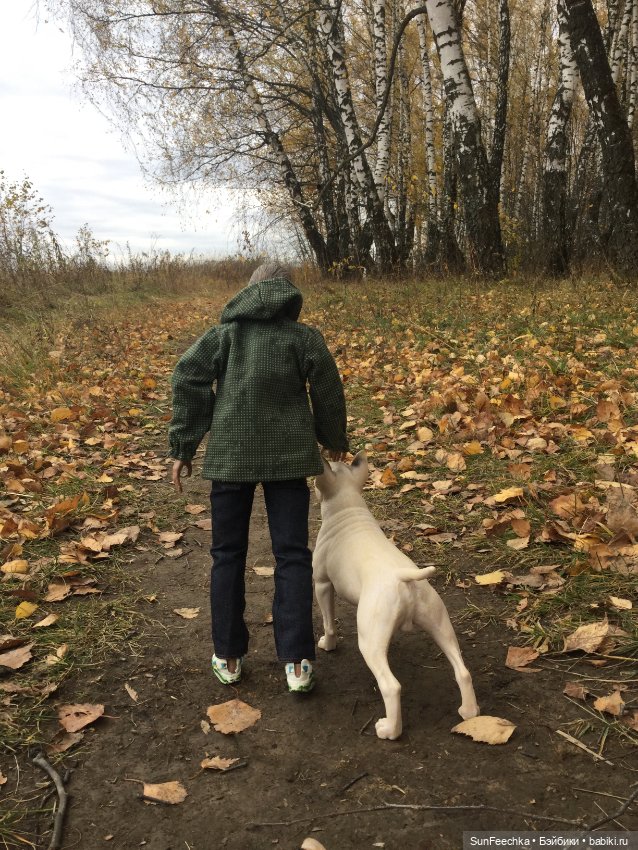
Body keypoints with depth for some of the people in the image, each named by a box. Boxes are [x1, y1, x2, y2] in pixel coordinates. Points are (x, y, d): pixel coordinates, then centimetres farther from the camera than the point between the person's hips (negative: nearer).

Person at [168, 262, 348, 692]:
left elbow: (188, 378, -4)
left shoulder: (225, 331, 7)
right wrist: (335, 442, 22)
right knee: (292, 555, 6)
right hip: (288, 455, -1)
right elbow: (328, 393, 4)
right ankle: (297, 662, 5)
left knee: (228, 554, 13)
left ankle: (229, 656, 20)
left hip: (231, 454, 1)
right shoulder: (305, 336, 4)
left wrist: (183, 448, -1)